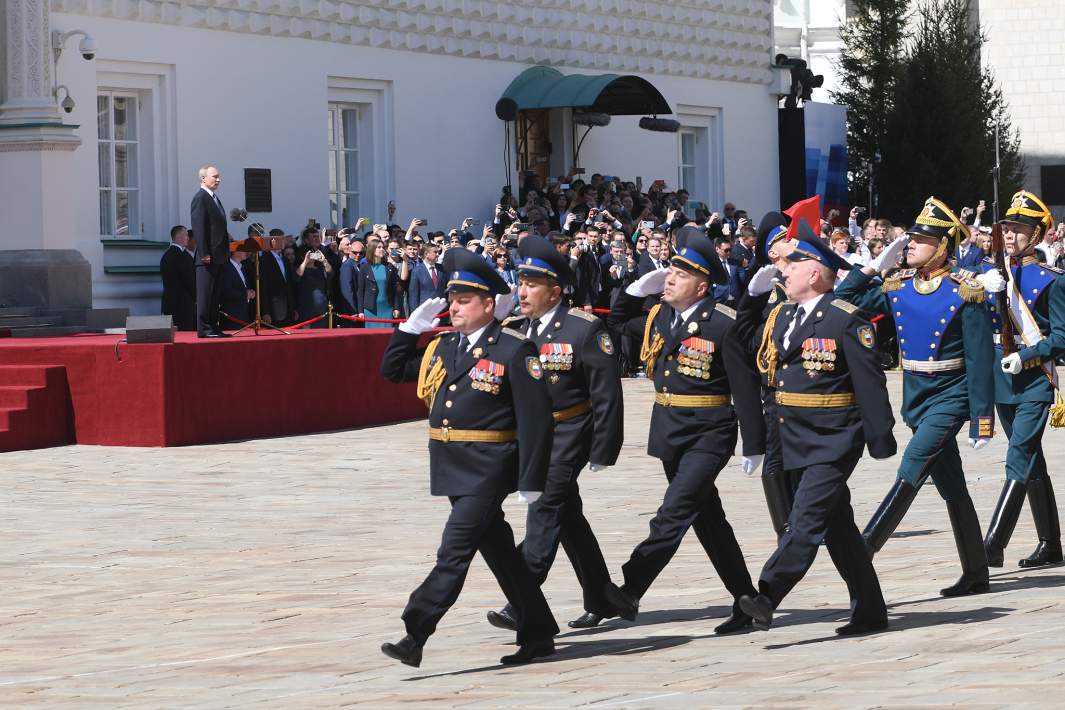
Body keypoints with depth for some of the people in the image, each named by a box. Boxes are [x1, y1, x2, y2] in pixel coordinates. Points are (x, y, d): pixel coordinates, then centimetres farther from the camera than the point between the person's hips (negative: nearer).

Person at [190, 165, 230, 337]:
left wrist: (225, 253, 16)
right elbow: (198, 228, -17)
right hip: (207, 257, -10)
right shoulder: (200, 198, -10)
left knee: (215, 294, 11)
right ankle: (204, 329, -7)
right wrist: (204, 253, -22)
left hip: (218, 256, 10)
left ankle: (214, 327, 15)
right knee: (205, 293, -7)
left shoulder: (214, 199, 20)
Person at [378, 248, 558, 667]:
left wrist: (531, 480, -17)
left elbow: (535, 418, -13)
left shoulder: (513, 351, -10)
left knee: (454, 553, -11)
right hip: (452, 470, 8)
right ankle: (537, 635, 24)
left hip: (489, 470, -8)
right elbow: (393, 369, 21)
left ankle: (414, 636, -14)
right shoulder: (442, 347, 12)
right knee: (499, 552, 14)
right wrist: (414, 325, 8)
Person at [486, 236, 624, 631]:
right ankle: (600, 599, 26)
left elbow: (607, 396, -11)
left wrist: (603, 452, -14)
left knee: (545, 507, -16)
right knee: (567, 515, 14)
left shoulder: (585, 330, -11)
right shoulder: (513, 329, 7)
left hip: (568, 434, -7)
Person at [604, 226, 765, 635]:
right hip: (669, 432, 8)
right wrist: (636, 290, 4)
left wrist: (754, 446, -11)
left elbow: (745, 387, -11)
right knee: (708, 521, 13)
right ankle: (746, 603, 21)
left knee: (674, 513, -17)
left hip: (708, 435, -8)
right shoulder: (658, 317, 7)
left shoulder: (722, 326, -12)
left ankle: (629, 592, -22)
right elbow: (614, 331, 20)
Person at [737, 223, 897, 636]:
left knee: (806, 520, -16)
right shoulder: (781, 317, 11)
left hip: (834, 440, -8)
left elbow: (870, 382, -13)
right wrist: (753, 296, 12)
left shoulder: (845, 321, -11)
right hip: (798, 441, 8)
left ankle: (767, 597, -25)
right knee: (838, 528, 12)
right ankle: (869, 612, 19)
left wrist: (881, 439, -14)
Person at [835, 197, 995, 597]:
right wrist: (874, 266, -1)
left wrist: (982, 421, -13)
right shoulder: (898, 287, 4)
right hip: (916, 398, 6)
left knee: (911, 471, -19)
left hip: (950, 397, -6)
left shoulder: (965, 292, -12)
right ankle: (976, 575, 18)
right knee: (951, 487, 11)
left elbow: (979, 361, -12)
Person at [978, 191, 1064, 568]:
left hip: (1035, 380, -6)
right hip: (1003, 380, 6)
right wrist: (991, 292, -16)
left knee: (1020, 459, -14)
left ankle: (993, 544, -21)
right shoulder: (993, 271, 9)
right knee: (1031, 461, 13)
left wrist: (1024, 356, -17)